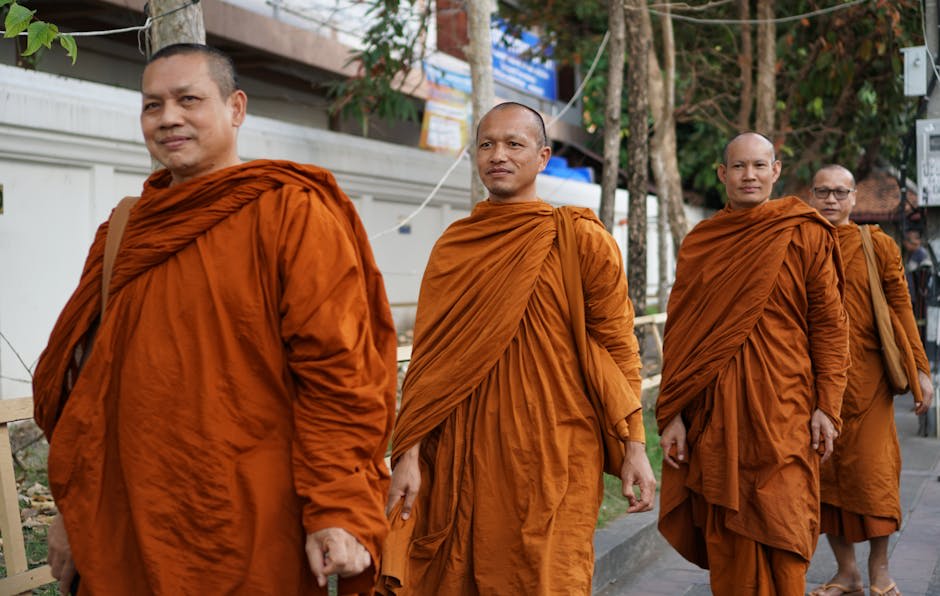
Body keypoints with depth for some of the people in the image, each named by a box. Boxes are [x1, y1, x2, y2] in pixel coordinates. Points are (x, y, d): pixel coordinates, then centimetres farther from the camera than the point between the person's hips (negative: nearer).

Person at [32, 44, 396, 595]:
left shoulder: (292, 212, -7)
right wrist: (72, 507, 13)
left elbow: (337, 367, -13)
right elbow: (91, 379, 15)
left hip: (248, 535, -5)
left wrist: (338, 510, -20)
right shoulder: (126, 230, 11)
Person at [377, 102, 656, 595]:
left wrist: (634, 446, -5)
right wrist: (408, 454, -1)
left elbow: (617, 347, 0)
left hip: (554, 457, -3)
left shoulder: (582, 240, -1)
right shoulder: (451, 247, 8)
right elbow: (427, 357, 6)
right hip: (462, 455, 3)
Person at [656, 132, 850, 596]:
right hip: (715, 413, 2)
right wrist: (672, 415, 1)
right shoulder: (698, 243, 7)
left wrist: (826, 406, -7)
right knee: (725, 540, 6)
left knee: (781, 541, -2)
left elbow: (829, 324, 0)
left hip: (783, 411, -2)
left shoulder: (807, 236, 2)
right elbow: (678, 332, 6)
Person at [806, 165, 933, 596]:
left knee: (871, 471, -2)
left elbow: (900, 309, 2)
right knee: (825, 472, 4)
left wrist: (919, 370, -3)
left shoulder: (877, 245, 3)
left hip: (866, 378, -2)